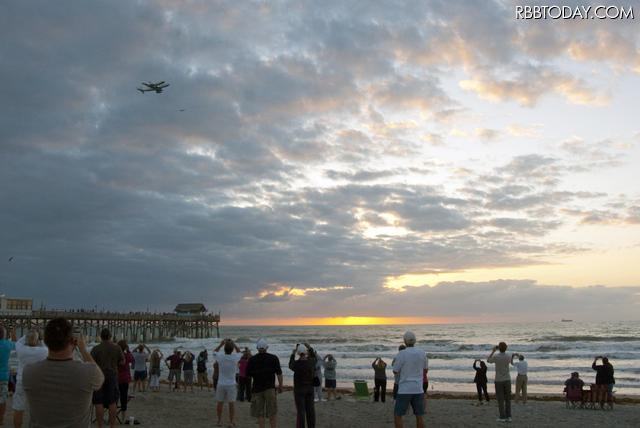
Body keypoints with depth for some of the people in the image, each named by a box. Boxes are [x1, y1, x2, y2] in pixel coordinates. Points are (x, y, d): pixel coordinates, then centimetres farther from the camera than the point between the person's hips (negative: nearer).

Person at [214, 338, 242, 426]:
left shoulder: (220, 357, -12)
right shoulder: (235, 357, -11)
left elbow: (215, 351, 11)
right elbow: (239, 352, 12)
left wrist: (221, 343, 8)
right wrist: (234, 344, 8)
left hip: (221, 384, 0)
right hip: (231, 384, 0)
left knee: (220, 402, 9)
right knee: (231, 403, 8)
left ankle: (219, 421, 15)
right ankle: (231, 421, 13)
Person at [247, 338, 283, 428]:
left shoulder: (251, 360, -2)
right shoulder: (274, 358, -4)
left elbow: (248, 374, 5)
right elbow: (279, 373, -7)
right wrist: (280, 386, 2)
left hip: (257, 388, 0)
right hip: (270, 387, 0)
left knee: (259, 412, 6)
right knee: (272, 412, 7)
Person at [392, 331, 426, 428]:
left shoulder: (401, 354, -14)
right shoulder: (422, 353, 1)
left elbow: (395, 371, -3)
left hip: (405, 390, -5)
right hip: (418, 389, 5)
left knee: (397, 416, 4)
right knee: (419, 416, 11)